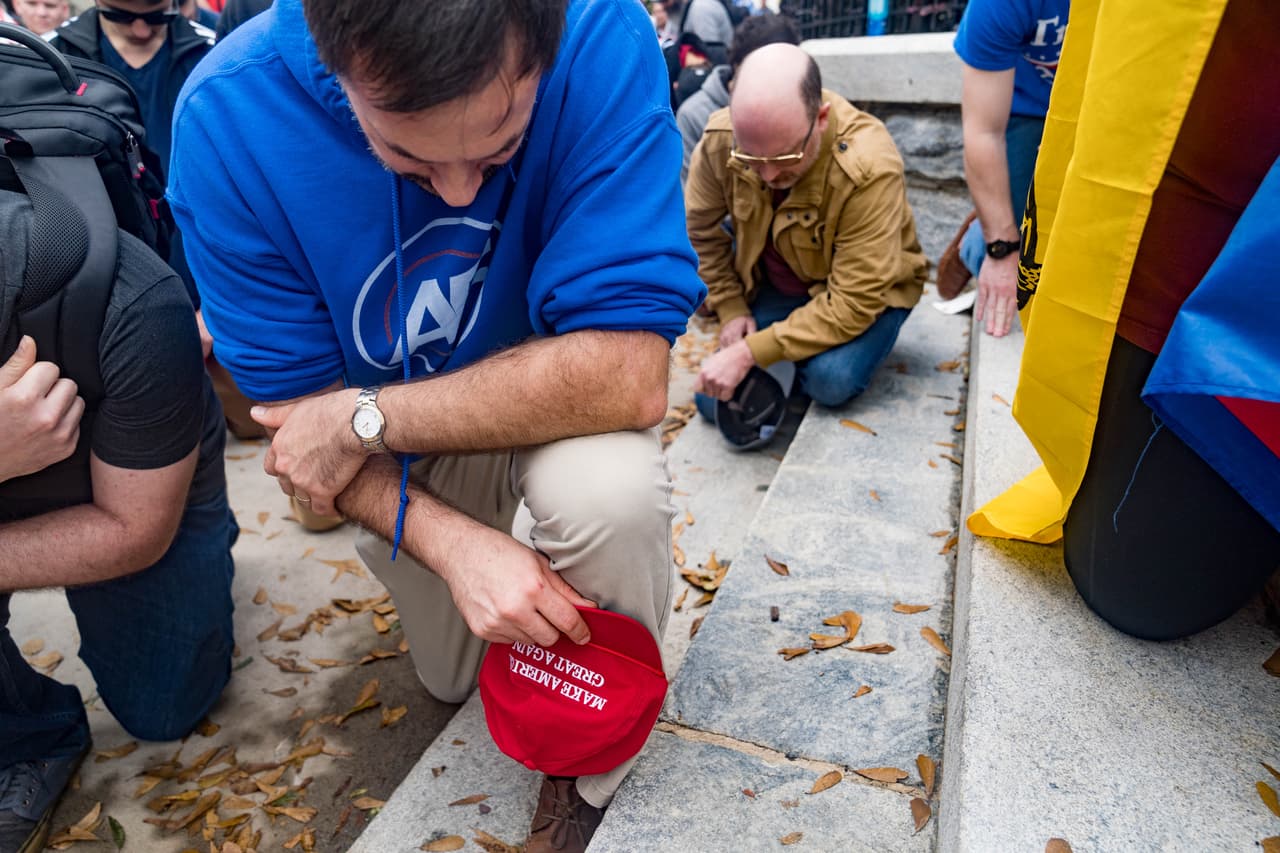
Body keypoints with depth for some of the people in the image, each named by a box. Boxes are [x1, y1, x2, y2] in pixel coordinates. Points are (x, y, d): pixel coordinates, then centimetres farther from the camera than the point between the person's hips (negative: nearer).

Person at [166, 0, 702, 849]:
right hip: (404, 459, 3)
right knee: (452, 677, 21)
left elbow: (625, 376, -37)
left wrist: (367, 418, -31)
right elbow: (296, 411, -18)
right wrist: (453, 541, -33)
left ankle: (591, 762, -5)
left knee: (613, 488, -38)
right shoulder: (227, 115, -25)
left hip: (555, 396, -2)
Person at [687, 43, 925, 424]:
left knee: (832, 380, -33)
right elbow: (699, 229, -4)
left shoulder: (870, 170, -34)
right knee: (715, 399, -9)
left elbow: (853, 303, -32)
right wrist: (731, 309, -11)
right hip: (769, 283, 4)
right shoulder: (719, 139, -23)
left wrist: (750, 352, -35)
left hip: (866, 288, -3)